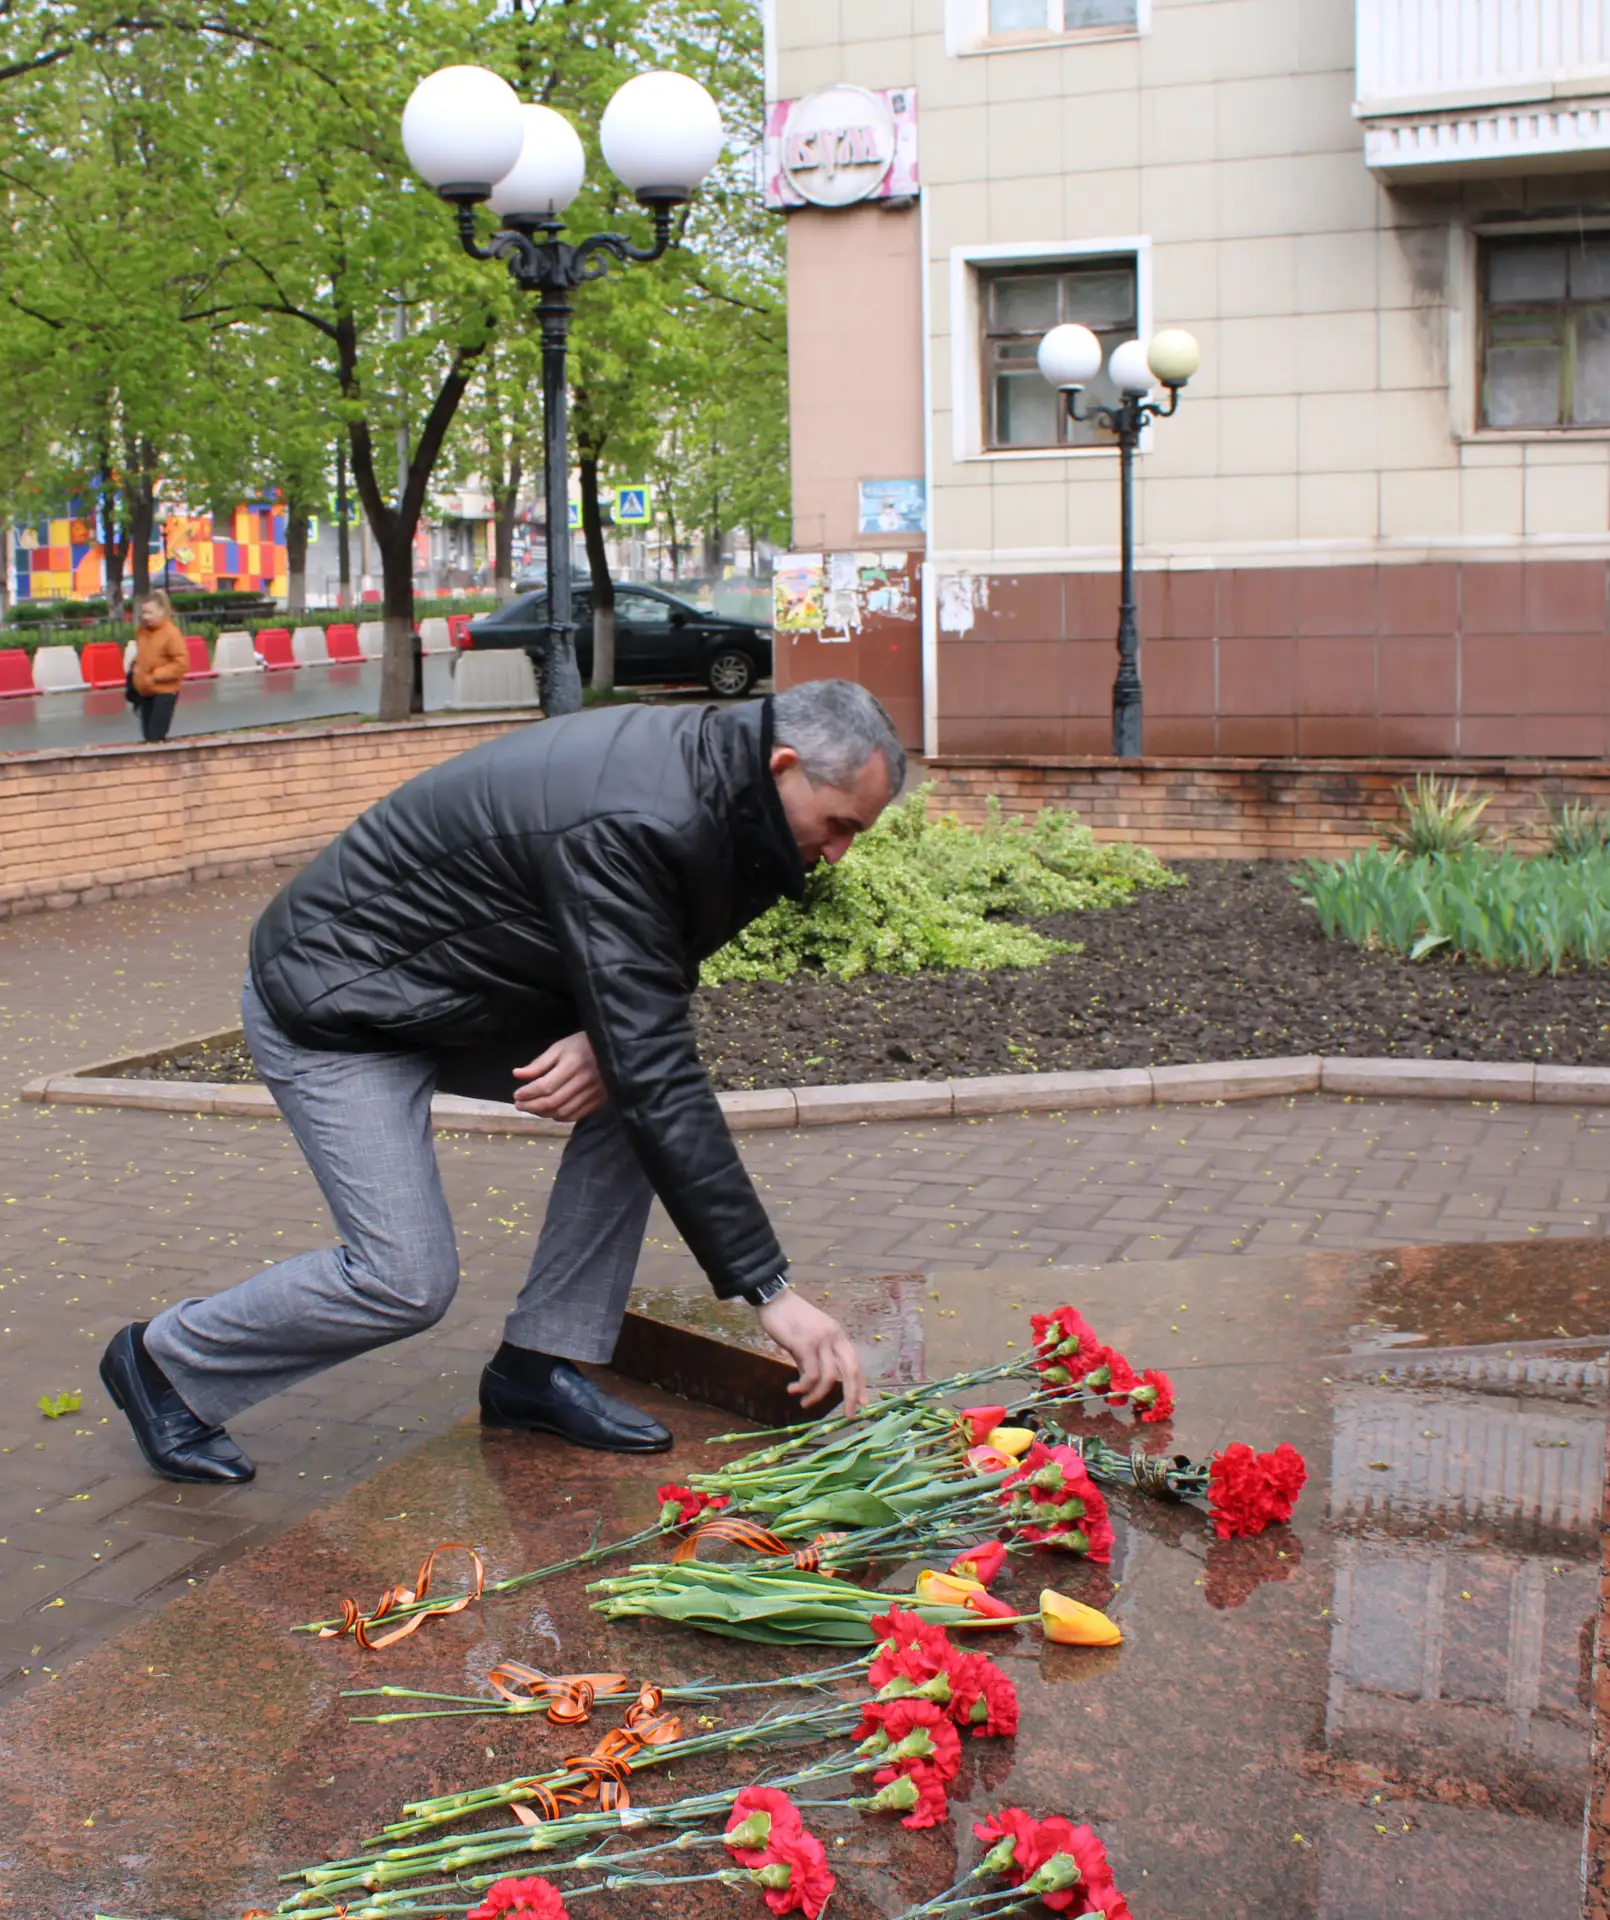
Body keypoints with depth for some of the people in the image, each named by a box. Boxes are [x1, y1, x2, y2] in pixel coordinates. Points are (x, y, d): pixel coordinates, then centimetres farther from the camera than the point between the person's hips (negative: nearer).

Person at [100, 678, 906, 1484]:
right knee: (407, 1281, -12)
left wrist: (603, 1040, -16)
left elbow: (636, 984, 9)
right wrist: (770, 1289, -31)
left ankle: (536, 1369, 5)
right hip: (332, 1015, -9)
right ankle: (165, 1360, 13)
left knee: (630, 1096, -5)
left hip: (449, 988, 9)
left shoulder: (699, 764, -5)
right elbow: (656, 1078, -34)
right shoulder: (631, 827, -33)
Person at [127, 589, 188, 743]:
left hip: (164, 691, -7)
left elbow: (181, 664, -21)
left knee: (155, 738, -9)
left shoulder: (171, 633, -19)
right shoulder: (141, 631, 3)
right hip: (145, 691, 7)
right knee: (148, 735, 13)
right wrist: (136, 667, 5)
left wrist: (156, 675, -22)